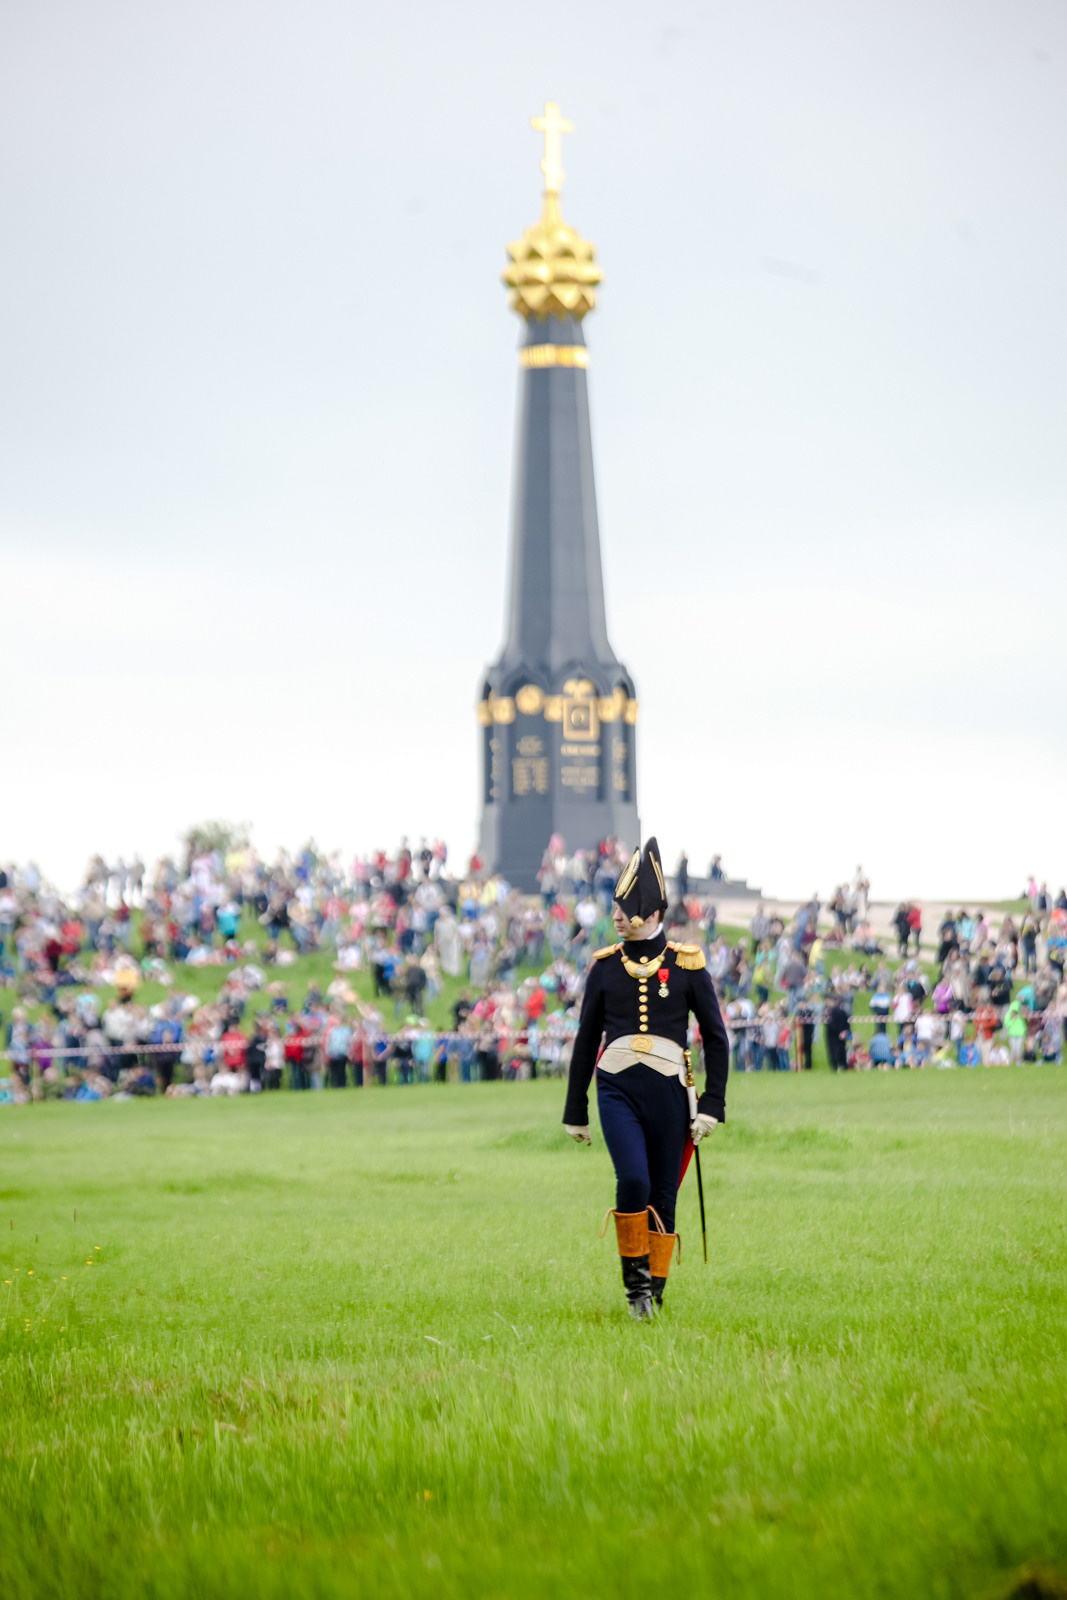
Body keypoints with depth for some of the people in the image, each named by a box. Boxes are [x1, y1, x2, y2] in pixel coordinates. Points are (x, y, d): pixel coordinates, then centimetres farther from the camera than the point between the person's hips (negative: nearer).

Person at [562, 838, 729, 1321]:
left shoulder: (686, 965, 2)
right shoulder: (605, 966, 7)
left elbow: (715, 1037, 5)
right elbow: (586, 1041, 13)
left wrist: (712, 1105, -3)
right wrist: (575, 1112, 13)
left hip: (668, 1091, 0)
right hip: (617, 1090, 0)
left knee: (663, 1197, 4)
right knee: (632, 1180, -20)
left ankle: (654, 1290, 16)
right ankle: (634, 1275, -4)